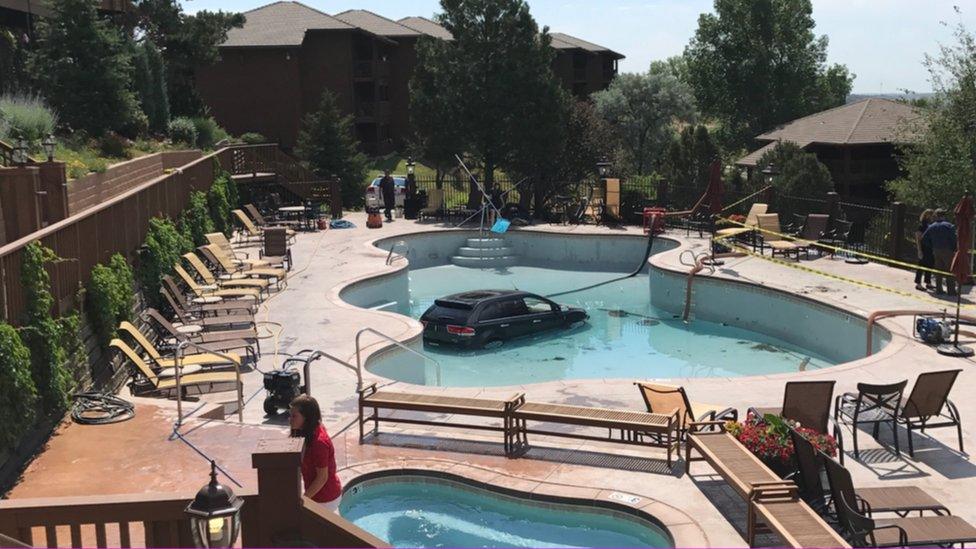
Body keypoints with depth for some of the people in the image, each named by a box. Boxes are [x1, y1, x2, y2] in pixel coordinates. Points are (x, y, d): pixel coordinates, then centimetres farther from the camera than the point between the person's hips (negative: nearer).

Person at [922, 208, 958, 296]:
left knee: (938, 270, 11)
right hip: (947, 251, -5)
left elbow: (924, 239, 8)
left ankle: (938, 289, 12)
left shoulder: (931, 227, 6)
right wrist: (954, 249, -5)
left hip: (936, 251, 5)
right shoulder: (949, 226, -9)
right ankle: (951, 291, -2)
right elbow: (954, 238, -16)